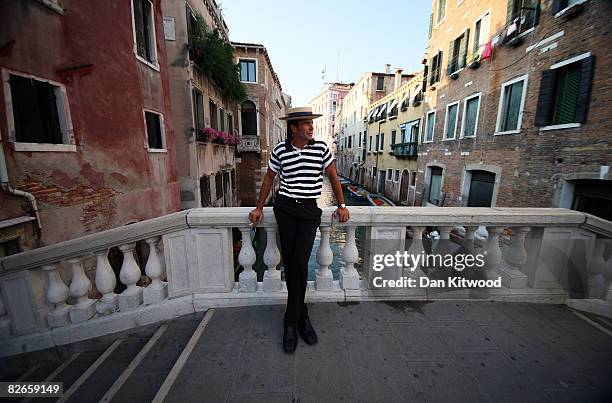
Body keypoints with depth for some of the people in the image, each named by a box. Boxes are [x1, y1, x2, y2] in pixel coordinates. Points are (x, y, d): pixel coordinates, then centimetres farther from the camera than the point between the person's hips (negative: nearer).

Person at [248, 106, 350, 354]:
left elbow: (333, 177, 10)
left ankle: (291, 322, 12)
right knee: (289, 263, 1)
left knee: (300, 263, -9)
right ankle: (302, 316, 22)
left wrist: (341, 206, 10)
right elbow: (269, 178, 13)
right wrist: (259, 208, 13)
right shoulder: (280, 150, 2)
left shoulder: (321, 148, 2)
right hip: (284, 207, 1)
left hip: (309, 209, 0)